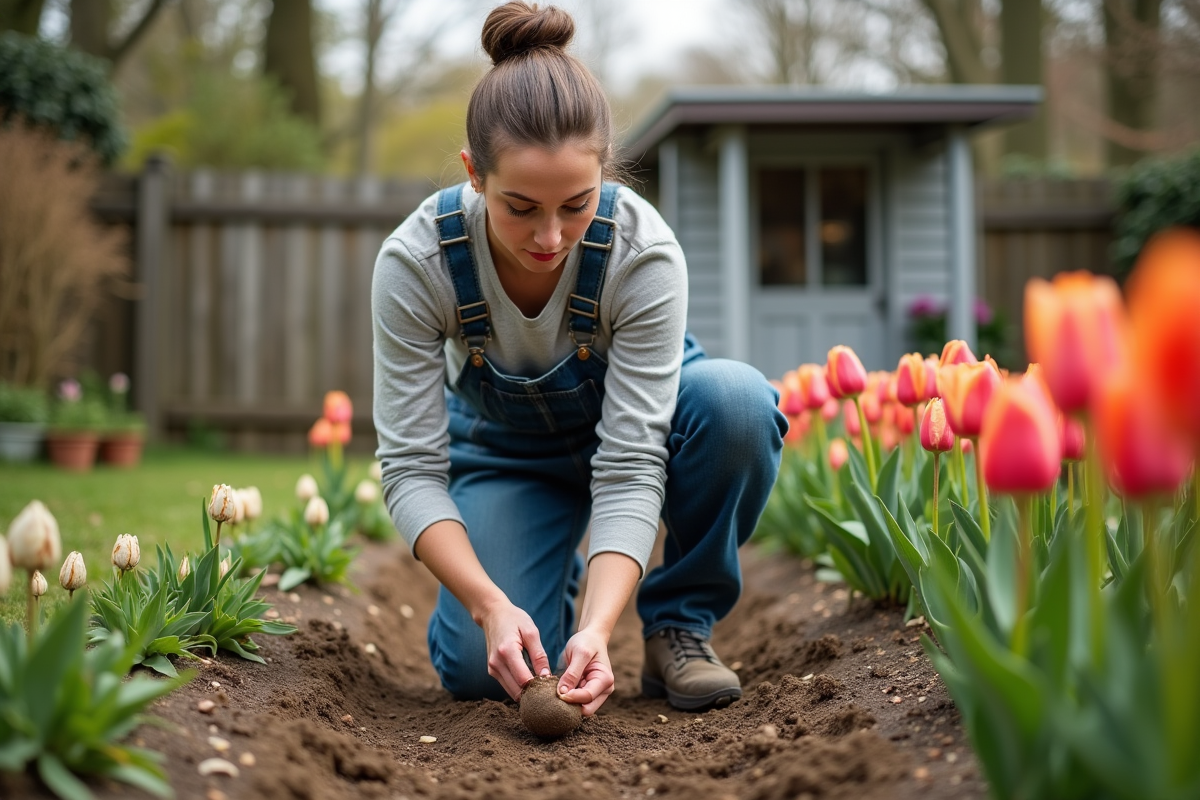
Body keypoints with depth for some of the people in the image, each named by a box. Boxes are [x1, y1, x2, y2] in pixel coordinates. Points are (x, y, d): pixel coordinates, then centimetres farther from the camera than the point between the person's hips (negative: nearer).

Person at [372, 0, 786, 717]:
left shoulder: (645, 252, -33)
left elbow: (630, 464, -33)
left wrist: (598, 627, -46)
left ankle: (680, 621, -10)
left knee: (737, 399, -35)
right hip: (504, 450, 1)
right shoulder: (415, 262, -30)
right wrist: (491, 604, -41)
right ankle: (553, 580, 17)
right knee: (479, 669, -20)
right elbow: (411, 467, -27)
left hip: (632, 419, 0)